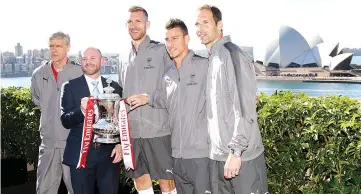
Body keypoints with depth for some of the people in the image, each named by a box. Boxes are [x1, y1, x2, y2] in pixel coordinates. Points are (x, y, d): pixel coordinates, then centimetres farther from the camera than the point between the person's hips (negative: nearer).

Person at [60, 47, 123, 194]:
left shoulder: (115, 87, 7)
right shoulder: (70, 87, 0)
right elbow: (65, 121, -7)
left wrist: (120, 144, -3)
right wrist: (81, 110, -26)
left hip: (109, 152, 2)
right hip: (81, 153, -1)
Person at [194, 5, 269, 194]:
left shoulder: (231, 54, -13)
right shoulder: (210, 59, 12)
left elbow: (244, 108, -19)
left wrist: (235, 151, -20)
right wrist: (218, 150, 15)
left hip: (242, 155, -8)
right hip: (217, 155, 8)